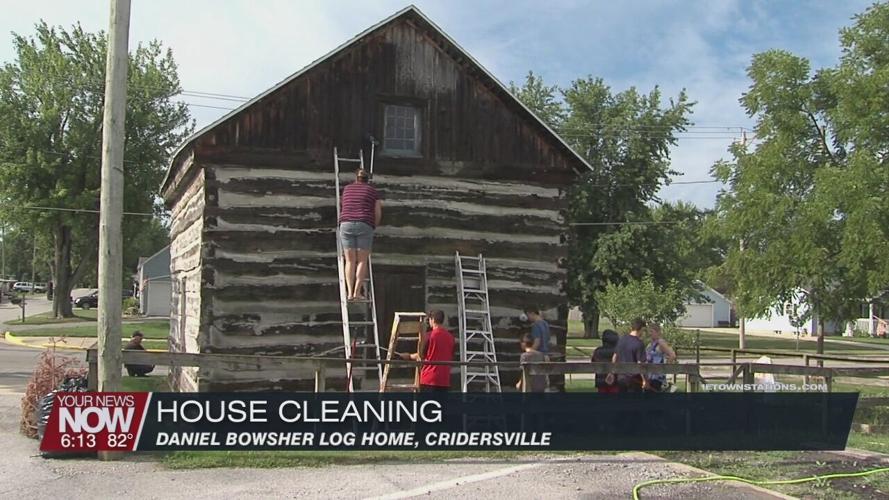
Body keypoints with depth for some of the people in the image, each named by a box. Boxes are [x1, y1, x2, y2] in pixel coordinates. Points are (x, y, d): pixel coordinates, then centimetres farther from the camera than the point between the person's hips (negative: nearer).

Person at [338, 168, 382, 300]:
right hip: (365, 226, -2)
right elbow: (378, 213, 8)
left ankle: (350, 292, -7)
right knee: (362, 261, 2)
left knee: (350, 261, 3)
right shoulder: (373, 191, 11)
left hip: (346, 224, 2)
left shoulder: (347, 189, 19)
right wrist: (374, 227, 27)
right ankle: (357, 291, -7)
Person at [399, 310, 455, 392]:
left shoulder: (428, 335, -8)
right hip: (445, 379, 5)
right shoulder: (450, 337, 6)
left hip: (429, 379, -5)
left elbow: (421, 356, 0)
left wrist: (409, 356, 20)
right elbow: (451, 358, 13)